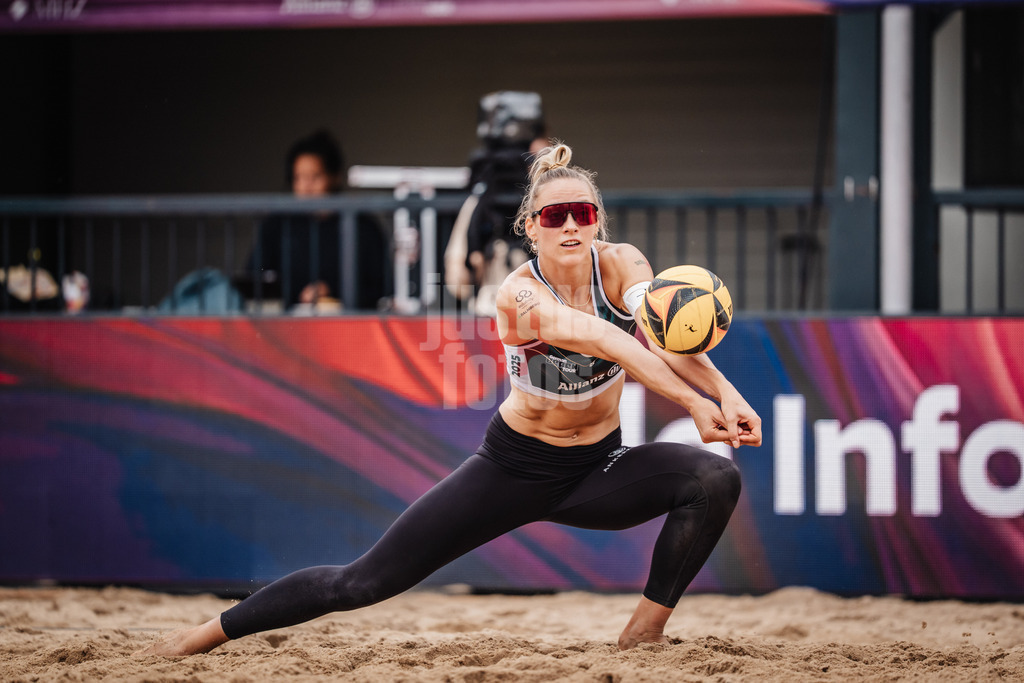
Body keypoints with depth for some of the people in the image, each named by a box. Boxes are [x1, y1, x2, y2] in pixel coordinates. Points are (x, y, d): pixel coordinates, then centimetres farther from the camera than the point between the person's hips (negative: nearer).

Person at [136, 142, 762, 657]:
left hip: (596, 471, 3)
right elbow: (602, 339, -42)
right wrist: (693, 401, -55)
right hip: (515, 466, -3)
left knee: (717, 479, -23)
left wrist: (724, 390, -55)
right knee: (366, 581, -6)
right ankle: (212, 632, 12)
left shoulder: (622, 265, -14)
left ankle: (646, 632, -11)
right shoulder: (520, 293, -24)